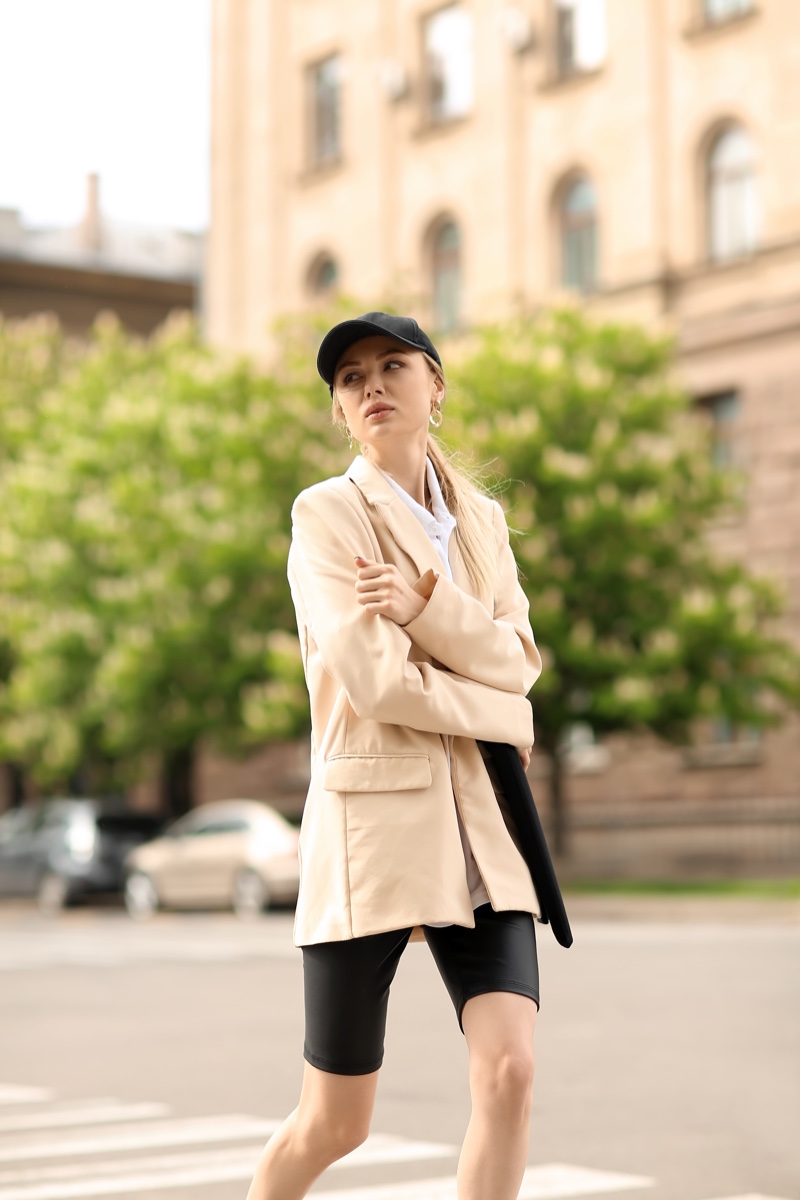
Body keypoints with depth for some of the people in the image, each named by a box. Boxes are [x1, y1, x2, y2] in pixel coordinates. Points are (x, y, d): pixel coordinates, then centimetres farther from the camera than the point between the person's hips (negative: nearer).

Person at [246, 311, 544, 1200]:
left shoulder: (480, 519, 14)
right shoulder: (326, 513, -4)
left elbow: (519, 660, 1)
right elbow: (376, 681, -14)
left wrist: (428, 609, -15)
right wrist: (502, 717, -2)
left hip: (481, 833, 5)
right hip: (371, 827, -4)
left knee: (510, 1074, -13)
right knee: (335, 1125, 4)